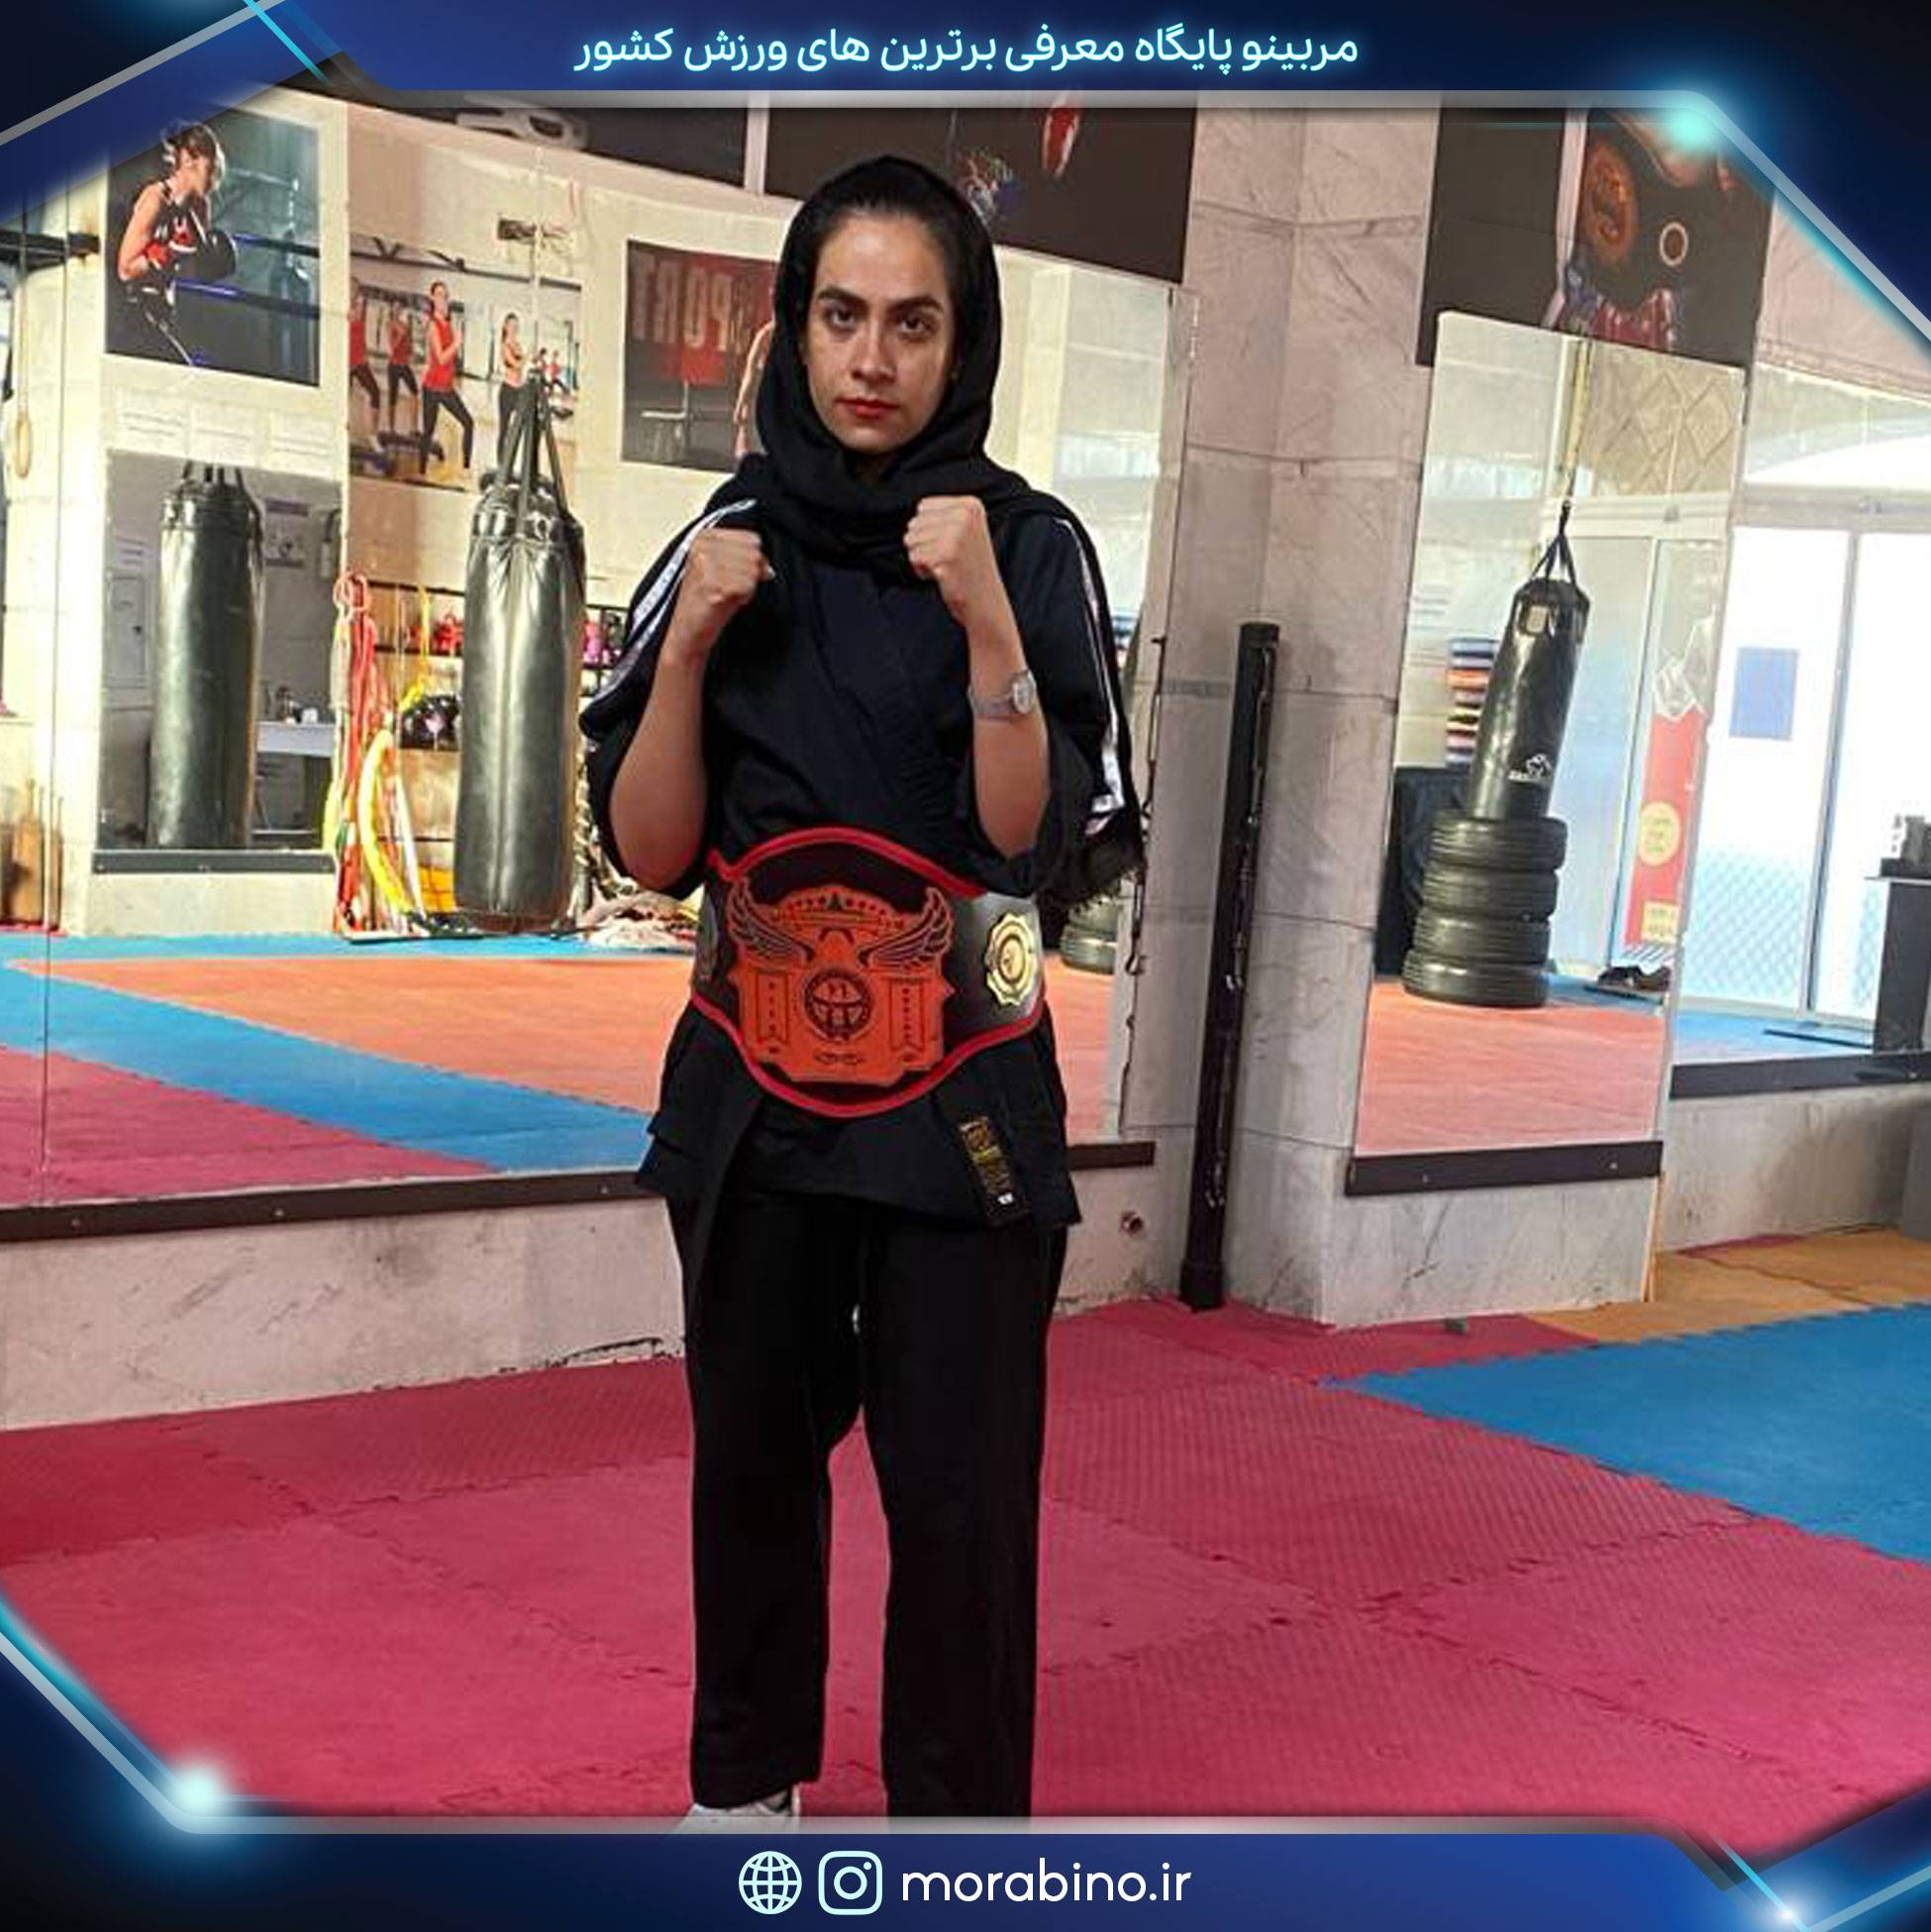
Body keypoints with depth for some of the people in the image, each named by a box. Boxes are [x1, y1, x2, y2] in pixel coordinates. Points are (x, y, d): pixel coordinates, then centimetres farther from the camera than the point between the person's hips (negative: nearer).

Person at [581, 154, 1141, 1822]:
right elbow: (650, 852, 0)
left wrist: (989, 624, -22)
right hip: (755, 1091, 3)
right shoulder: (730, 541, 2)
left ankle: (961, 1806, 15)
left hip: (961, 1095, -3)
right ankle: (746, 1776, 34)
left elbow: (1042, 840, -11)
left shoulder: (1029, 547, -5)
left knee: (959, 1482, -3)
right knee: (752, 1449, 14)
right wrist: (690, 643, -14)